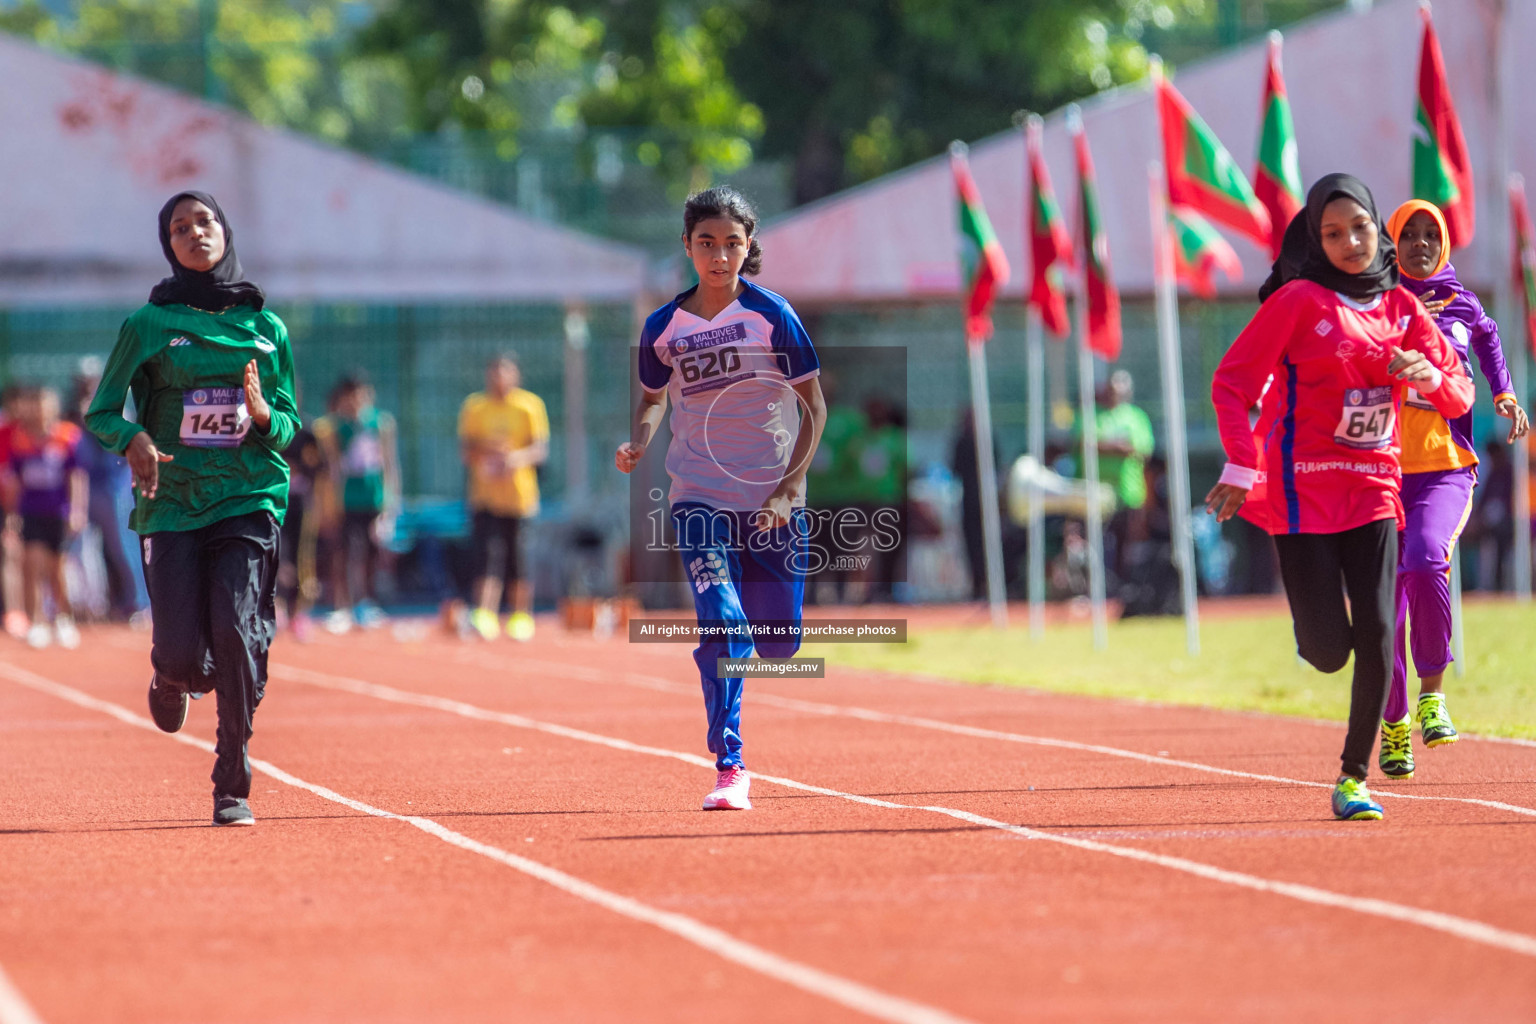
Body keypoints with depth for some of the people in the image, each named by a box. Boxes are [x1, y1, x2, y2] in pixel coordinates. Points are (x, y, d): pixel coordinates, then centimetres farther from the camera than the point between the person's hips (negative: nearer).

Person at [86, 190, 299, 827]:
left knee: (237, 632, -18)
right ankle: (173, 680, 34)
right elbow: (101, 414, 4)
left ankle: (233, 787, -7)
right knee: (183, 654, -7)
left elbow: (289, 427, 14)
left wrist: (262, 414, -9)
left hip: (249, 501, 1)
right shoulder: (148, 326, 3)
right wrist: (134, 438, -17)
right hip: (171, 505, -1)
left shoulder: (265, 328, 9)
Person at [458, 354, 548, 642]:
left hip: (519, 495, 0)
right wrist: (485, 448, -16)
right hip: (484, 496, 0)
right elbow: (465, 449, 5)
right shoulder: (474, 407, 8)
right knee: (488, 555, -14)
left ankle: (521, 617, 18)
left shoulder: (531, 406, 4)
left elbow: (541, 449, -2)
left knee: (517, 563, 4)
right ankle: (485, 616, -21)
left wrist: (518, 456, -22)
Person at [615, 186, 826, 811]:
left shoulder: (771, 315, -6)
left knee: (778, 644, 6)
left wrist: (790, 486, -11)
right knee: (723, 626, -19)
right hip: (699, 497, 0)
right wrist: (638, 441, -4)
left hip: (772, 500, 0)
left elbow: (814, 407, -2)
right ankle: (729, 768, -14)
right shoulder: (663, 328, 0)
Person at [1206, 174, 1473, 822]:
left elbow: (1459, 397, 11)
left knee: (1377, 637, -8)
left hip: (1373, 490, 4)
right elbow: (1231, 383, -6)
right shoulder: (1299, 301, -5)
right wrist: (1241, 468, -17)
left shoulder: (1401, 307, 9)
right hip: (1303, 492, -4)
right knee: (1328, 652, -7)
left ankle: (1354, 778, 4)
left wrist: (1428, 374, -12)